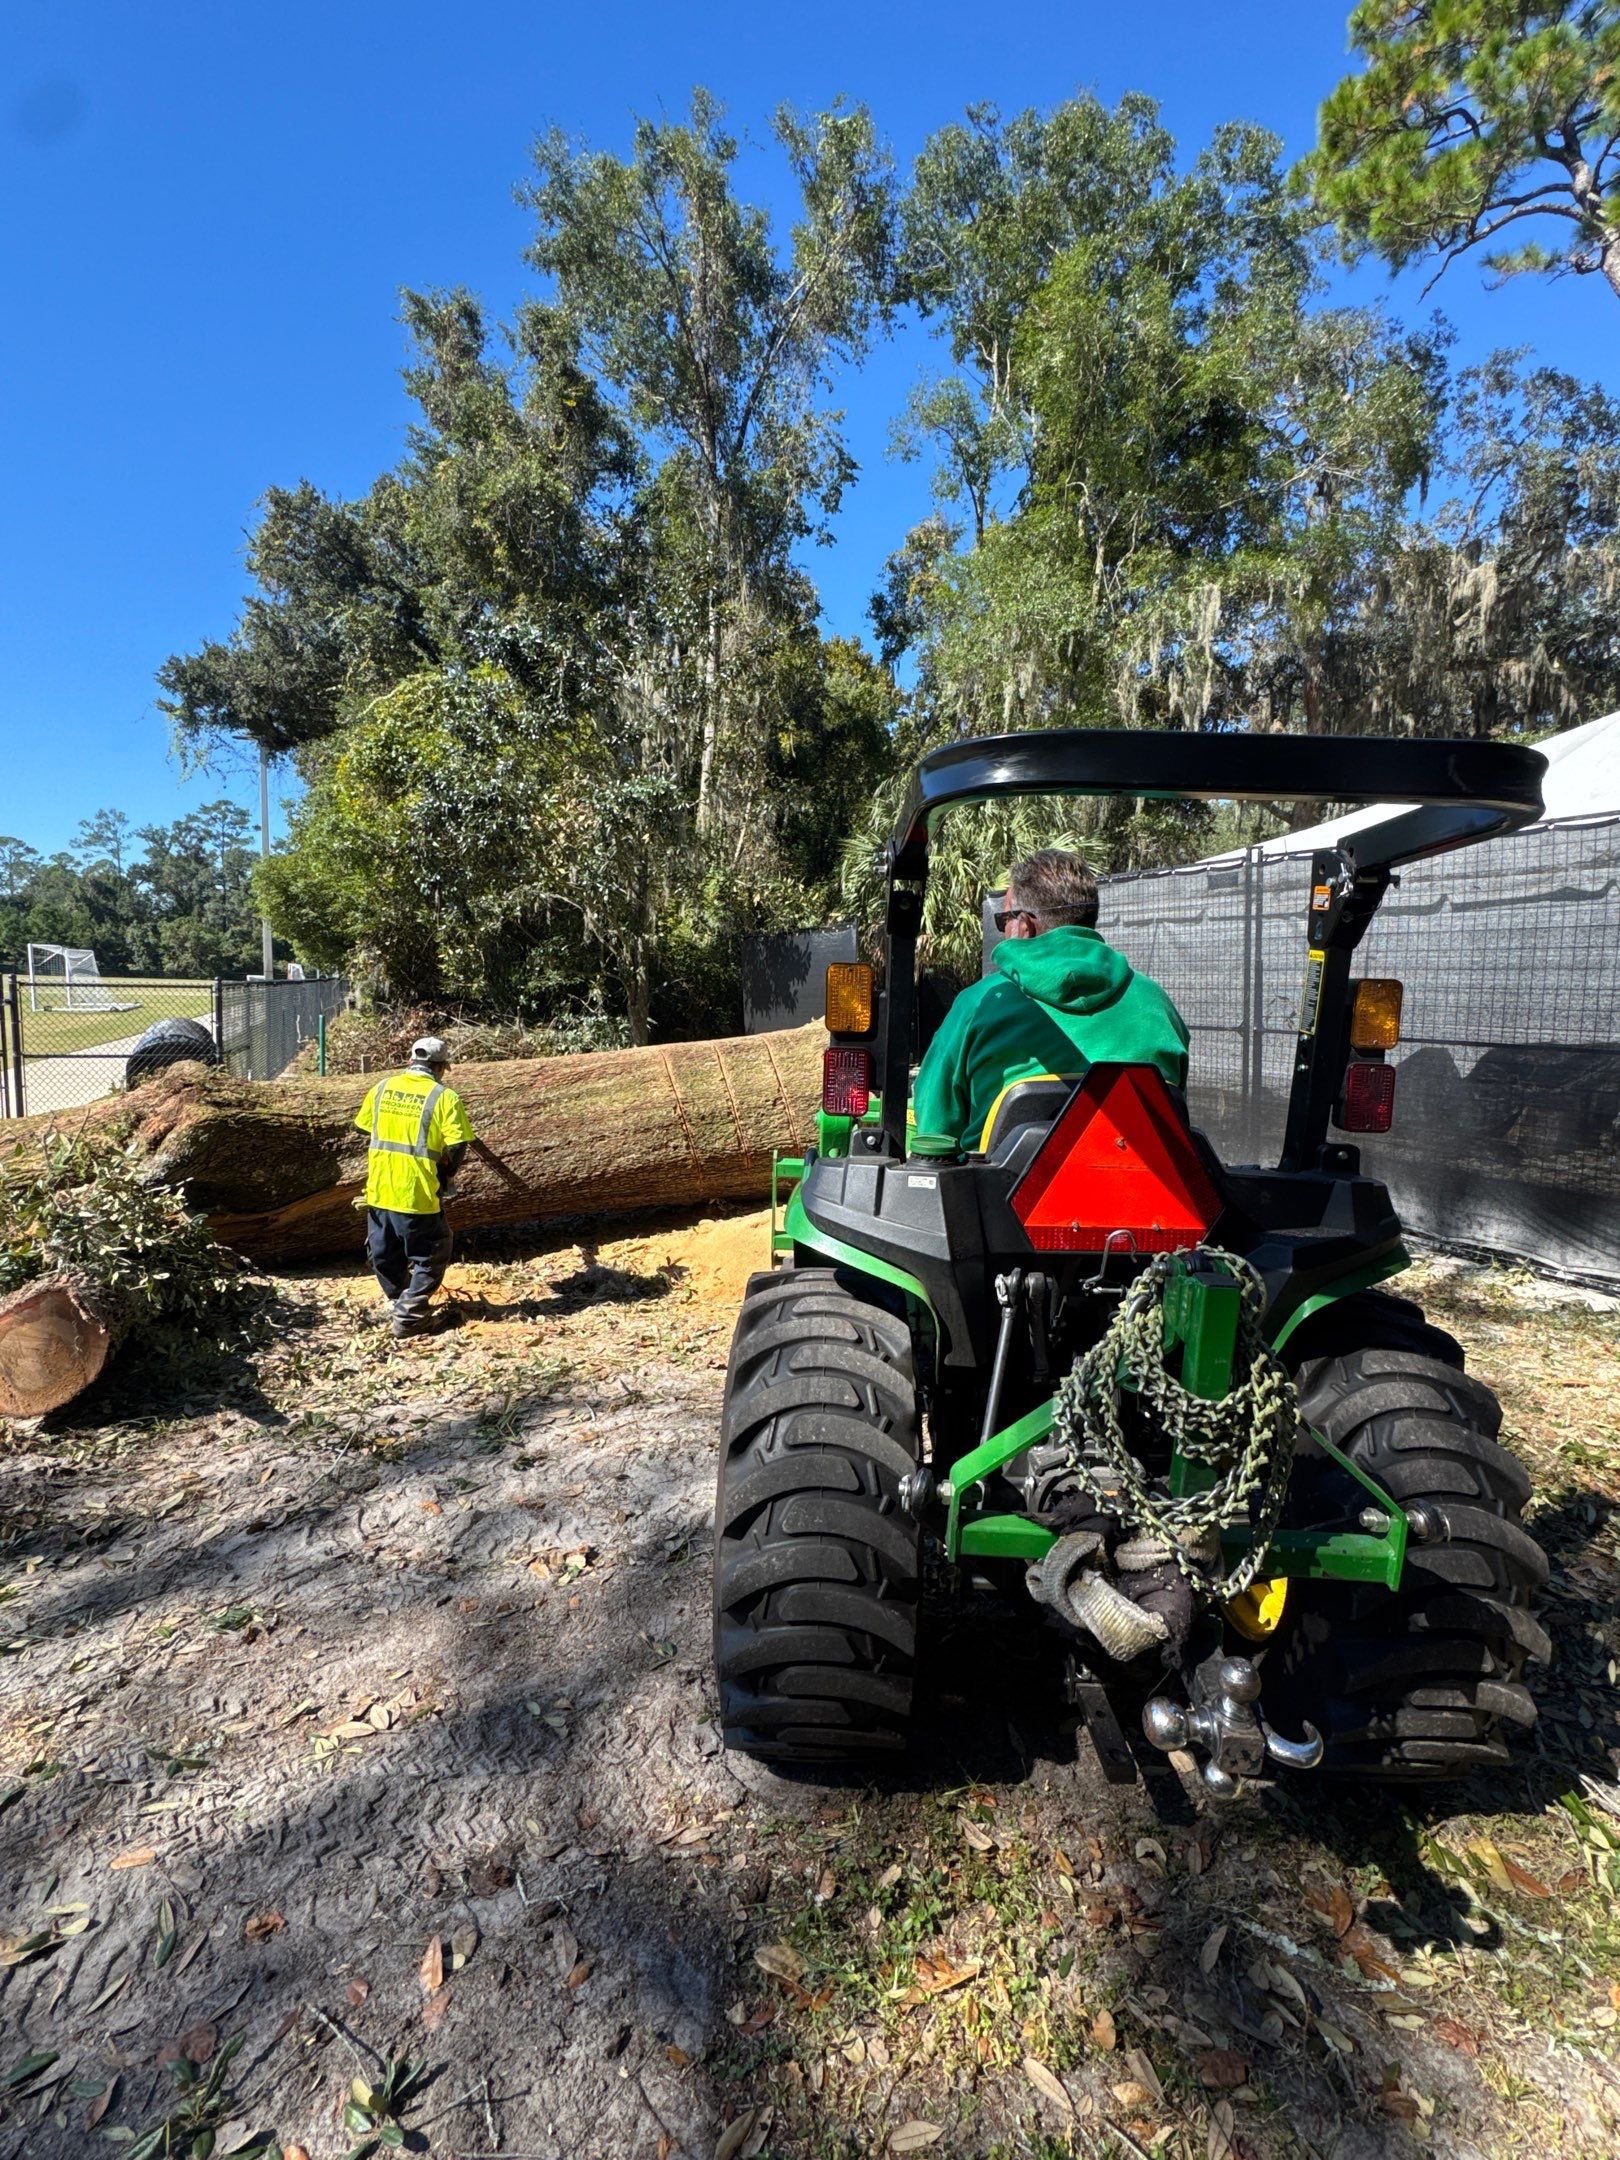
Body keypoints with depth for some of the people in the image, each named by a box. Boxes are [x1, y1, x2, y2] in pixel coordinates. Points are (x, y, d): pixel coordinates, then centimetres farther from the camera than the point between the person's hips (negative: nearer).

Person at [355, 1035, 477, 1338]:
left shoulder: (382, 1087, 4)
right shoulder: (444, 1097, -11)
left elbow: (364, 1126, 15)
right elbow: (457, 1147, -14)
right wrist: (446, 1176, 5)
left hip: (379, 1188, 5)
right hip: (417, 1195, -5)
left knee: (384, 1254, 24)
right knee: (429, 1257, 12)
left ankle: (394, 1300, 41)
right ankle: (408, 1316, 7)